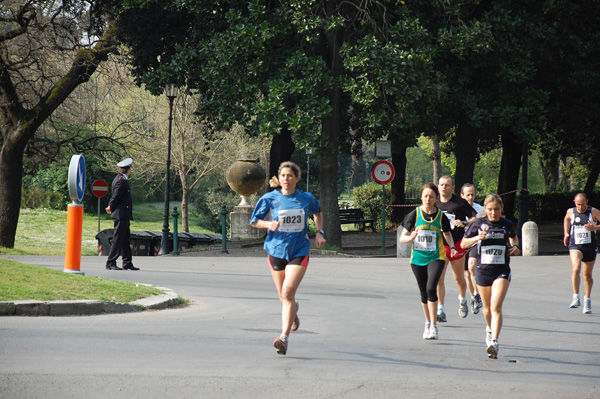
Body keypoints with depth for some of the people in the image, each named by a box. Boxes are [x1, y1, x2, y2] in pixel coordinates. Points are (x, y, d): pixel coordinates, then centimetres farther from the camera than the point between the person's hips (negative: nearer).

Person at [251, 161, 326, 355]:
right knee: (284, 297, 12)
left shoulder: (307, 199, -1)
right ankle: (293, 310, 50)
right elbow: (255, 222, 4)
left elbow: (317, 213, 21)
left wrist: (319, 232, 8)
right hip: (276, 250, 2)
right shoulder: (269, 199, -4)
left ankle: (284, 337, -20)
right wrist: (269, 224, -16)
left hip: (299, 252, -2)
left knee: (287, 293, -18)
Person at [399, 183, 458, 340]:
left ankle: (434, 326, -14)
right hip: (418, 258, 2)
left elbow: (447, 234, 18)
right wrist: (411, 237, -23)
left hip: (436, 257, -2)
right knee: (424, 293, 10)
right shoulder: (415, 214, -2)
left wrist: (452, 247, 0)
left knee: (431, 288, -20)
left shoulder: (440, 216, 0)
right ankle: (428, 323, 31)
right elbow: (402, 237, -1)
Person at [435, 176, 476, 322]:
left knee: (459, 278, 11)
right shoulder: (434, 203, 4)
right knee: (438, 278, -11)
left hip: (457, 245, -2)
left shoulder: (460, 203, -7)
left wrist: (463, 223, -21)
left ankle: (462, 300, 41)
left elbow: (474, 218, -5)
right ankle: (440, 310, -12)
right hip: (439, 245, 2)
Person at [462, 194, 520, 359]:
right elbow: (464, 243, 3)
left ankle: (494, 342, -23)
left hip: (502, 271, -1)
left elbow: (513, 237, 23)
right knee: (487, 307, 16)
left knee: (496, 306, -17)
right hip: (483, 270, 1)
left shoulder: (507, 224, 1)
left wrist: (515, 246, 1)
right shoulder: (478, 223, -3)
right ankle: (490, 329, 47)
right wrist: (477, 238, -15)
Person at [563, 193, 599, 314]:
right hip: (575, 245, 0)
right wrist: (566, 233, 16)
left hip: (590, 247, 0)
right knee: (576, 269, -25)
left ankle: (587, 301, 28)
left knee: (587, 275, 11)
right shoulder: (570, 212, 3)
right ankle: (576, 298, -20)